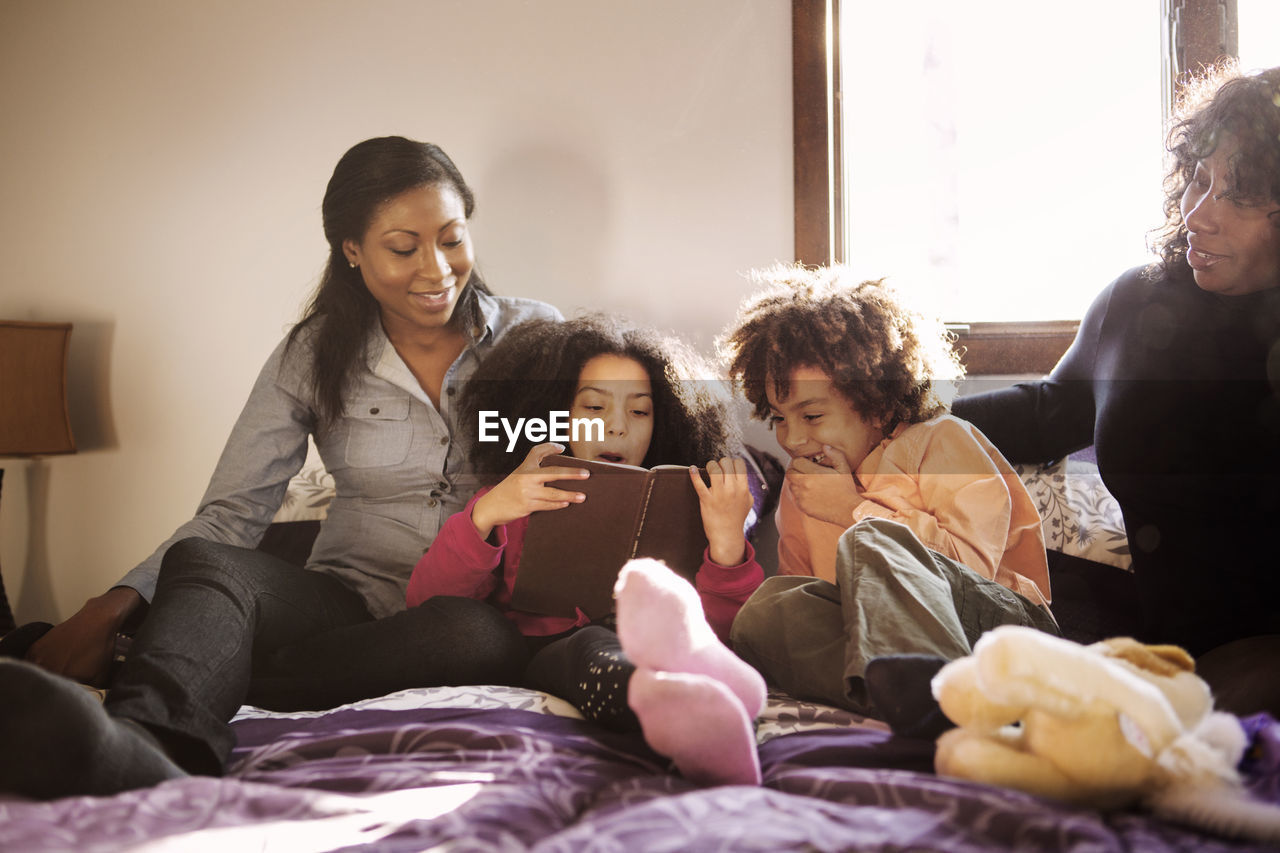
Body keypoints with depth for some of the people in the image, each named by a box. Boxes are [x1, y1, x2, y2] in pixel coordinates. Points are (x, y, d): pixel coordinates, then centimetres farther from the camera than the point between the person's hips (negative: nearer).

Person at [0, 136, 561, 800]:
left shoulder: (533, 335, 6)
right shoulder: (314, 356, 6)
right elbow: (230, 514, 3)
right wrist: (114, 606, -15)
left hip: (488, 607, 0)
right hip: (353, 603, 1)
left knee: (478, 634, -38)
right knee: (203, 562, -30)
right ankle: (147, 751, -63)